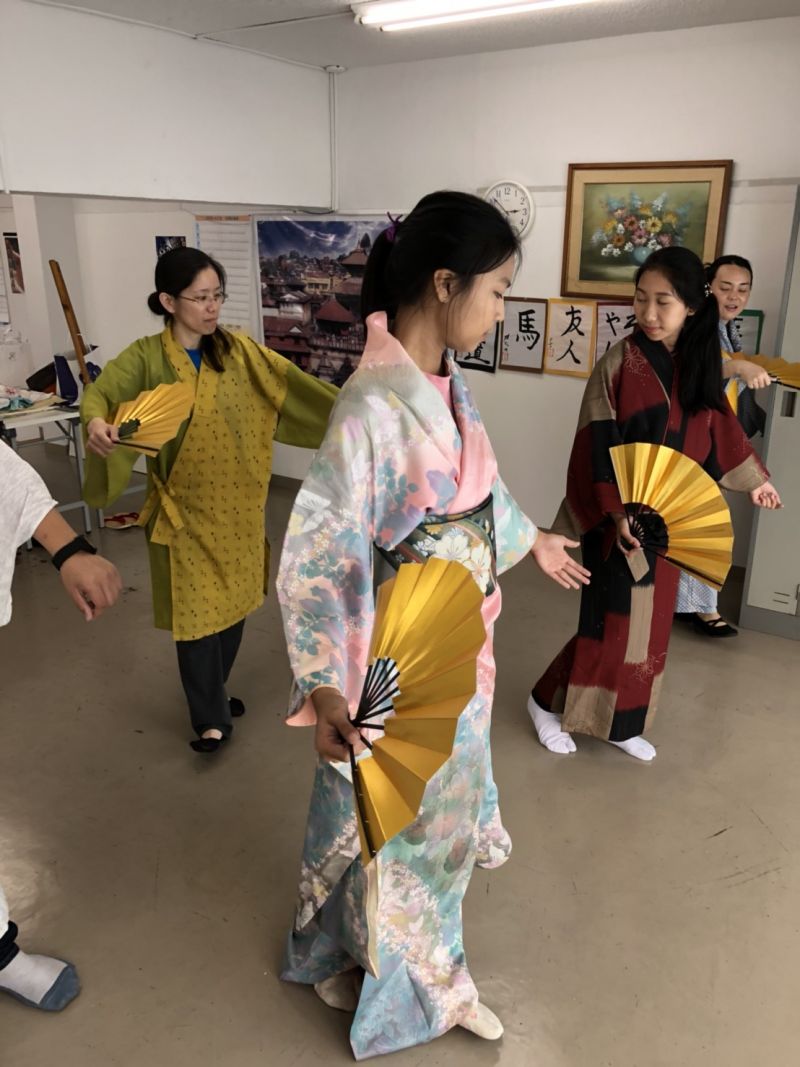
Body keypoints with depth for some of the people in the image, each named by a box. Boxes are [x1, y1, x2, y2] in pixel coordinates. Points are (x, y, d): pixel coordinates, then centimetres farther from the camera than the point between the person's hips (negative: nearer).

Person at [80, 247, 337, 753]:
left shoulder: (238, 350, 1)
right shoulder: (146, 357, -9)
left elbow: (291, 380, -3)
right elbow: (101, 391, -23)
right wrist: (97, 422, -46)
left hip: (236, 504, 4)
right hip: (186, 507, -3)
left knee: (233, 600, 14)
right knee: (197, 609, 2)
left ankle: (212, 693, 37)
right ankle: (212, 718, 18)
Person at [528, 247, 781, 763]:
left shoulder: (698, 365, 3)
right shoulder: (619, 363, -14)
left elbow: (718, 430, 17)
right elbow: (596, 449, -16)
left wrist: (752, 479, 23)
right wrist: (615, 513, -24)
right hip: (621, 516, -6)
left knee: (651, 622, 13)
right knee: (615, 621, -2)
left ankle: (621, 723, 29)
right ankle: (548, 702, 20)